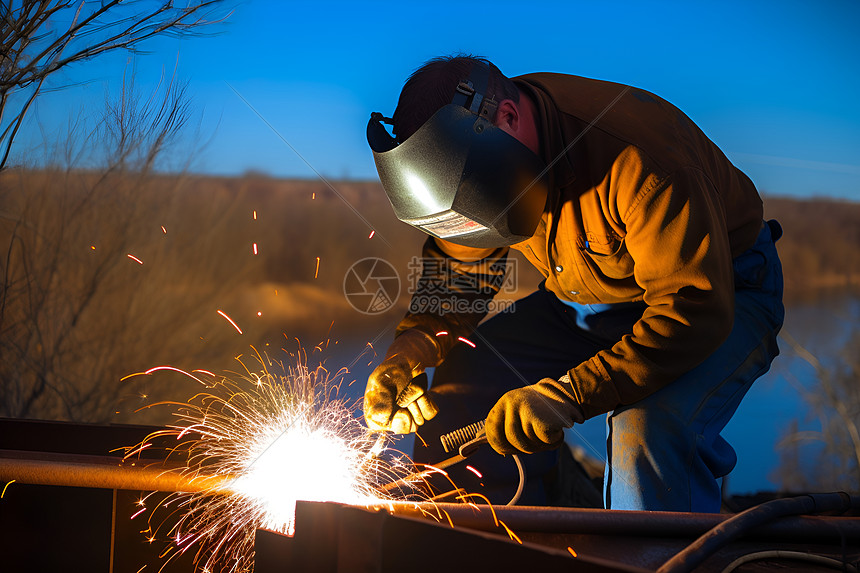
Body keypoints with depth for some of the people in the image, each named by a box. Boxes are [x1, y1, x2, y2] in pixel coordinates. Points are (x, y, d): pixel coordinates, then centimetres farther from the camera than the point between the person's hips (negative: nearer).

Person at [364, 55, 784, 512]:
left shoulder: (640, 160, -36)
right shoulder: (468, 148, -12)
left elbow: (694, 310, -36)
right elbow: (457, 265, 3)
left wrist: (567, 396, -43)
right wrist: (407, 354, -16)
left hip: (721, 294, -7)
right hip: (582, 303, 7)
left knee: (652, 431, -35)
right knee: (458, 395, -7)